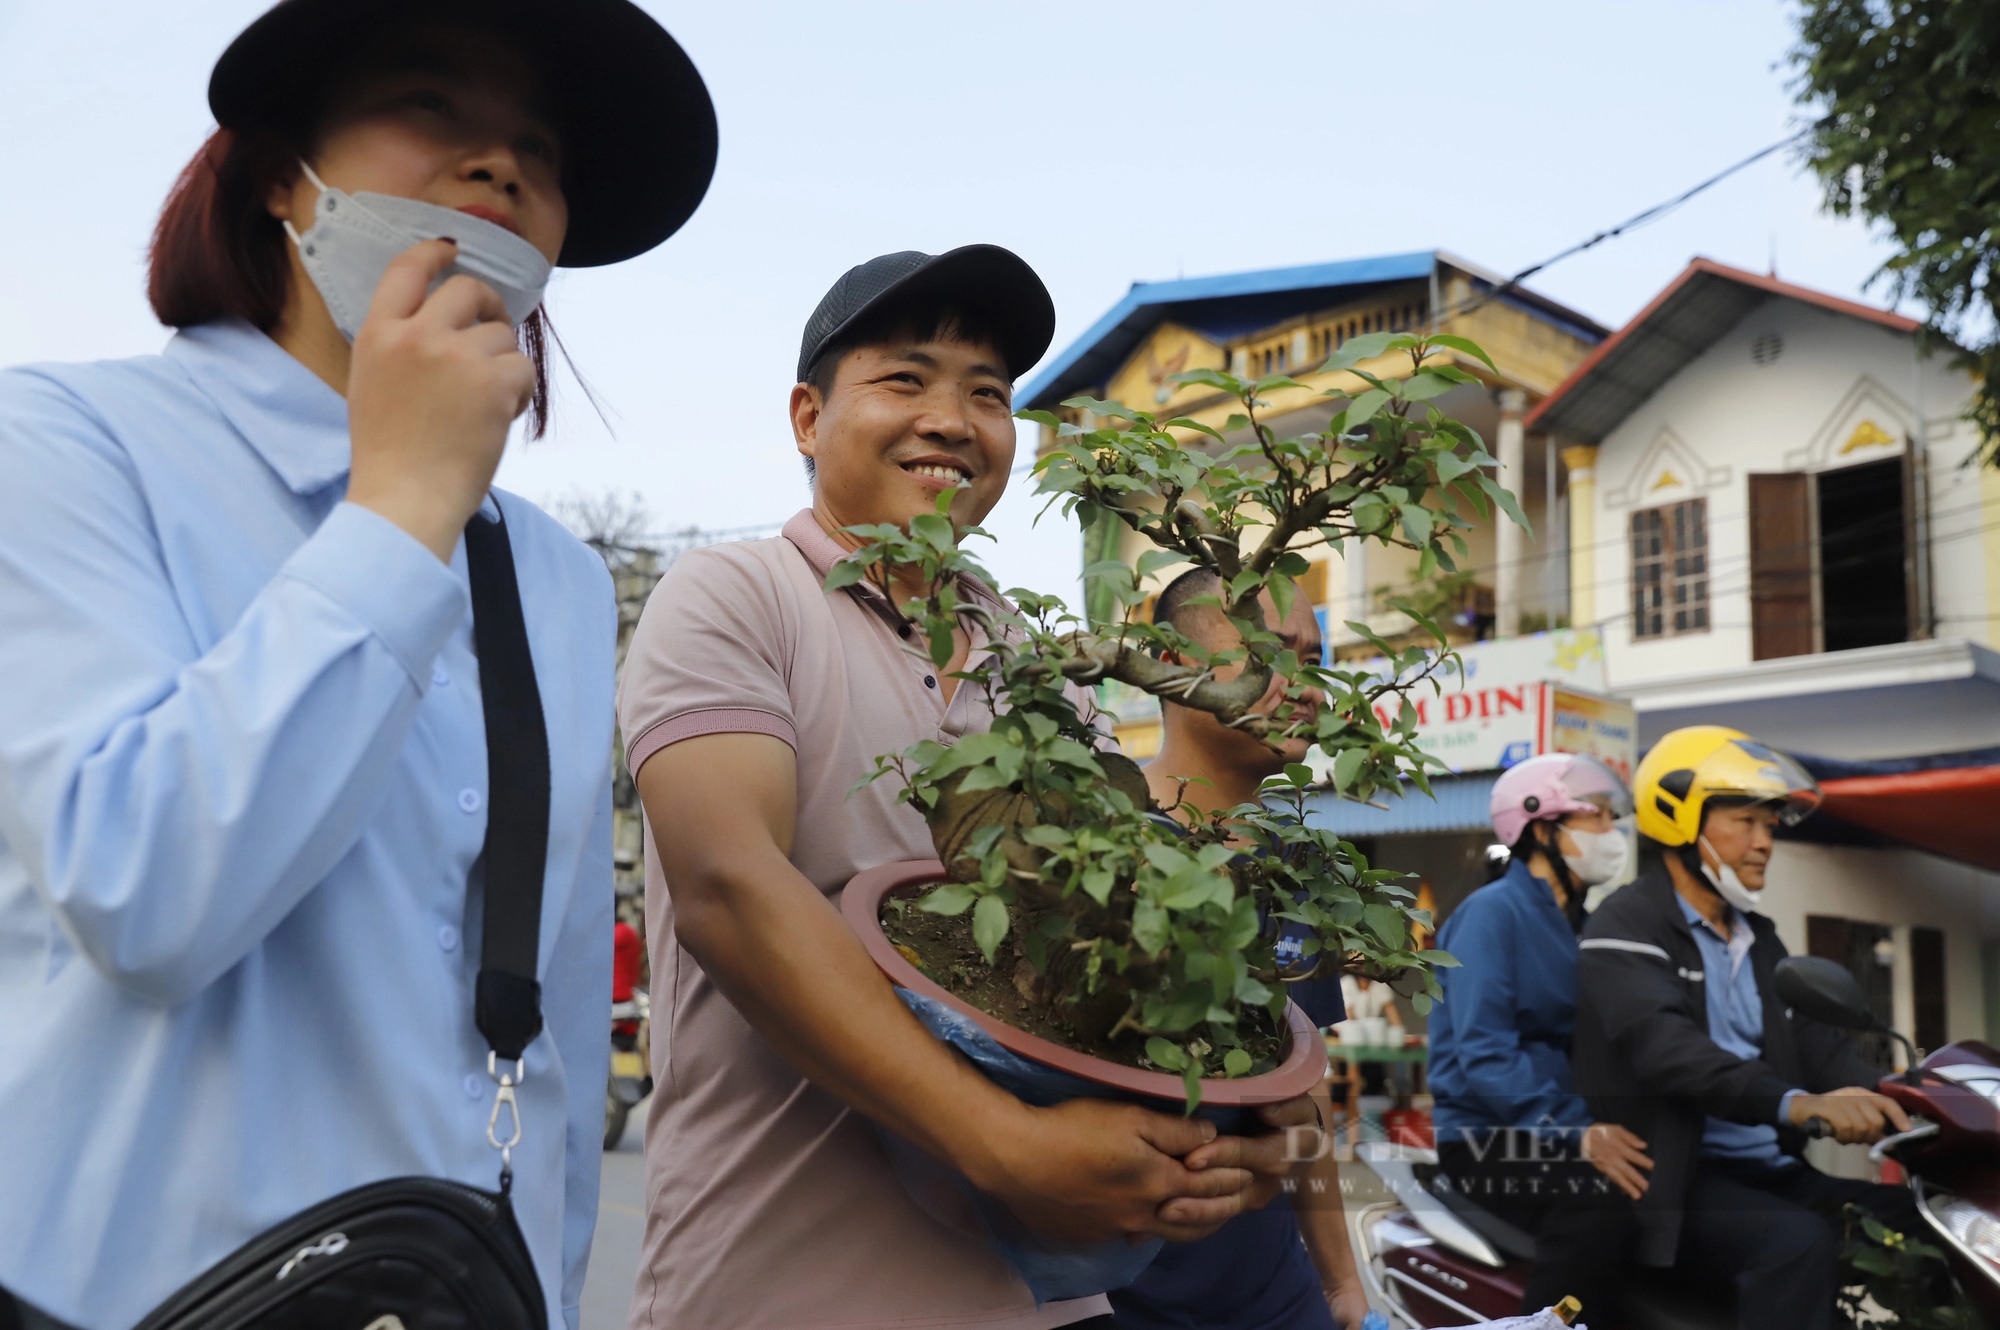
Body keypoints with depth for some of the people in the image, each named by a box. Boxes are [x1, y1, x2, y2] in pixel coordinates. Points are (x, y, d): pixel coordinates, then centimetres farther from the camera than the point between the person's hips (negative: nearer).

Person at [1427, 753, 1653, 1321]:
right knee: (1603, 1196, -32)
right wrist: (1577, 1133, -28)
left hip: (1563, 1129, 7)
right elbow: (1483, 1055, -18)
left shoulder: (1585, 924, 17)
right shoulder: (1493, 911, -7)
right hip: (1490, 1136, -7)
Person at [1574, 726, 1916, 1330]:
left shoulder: (1760, 941, 21)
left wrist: (1896, 1107, -11)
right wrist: (1795, 1103, -39)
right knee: (1799, 1241, -32)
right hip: (1673, 1181, -8)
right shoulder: (1625, 927, -7)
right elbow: (1667, 1048, -24)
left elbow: (1822, 1046, 11)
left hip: (1773, 1170, 8)